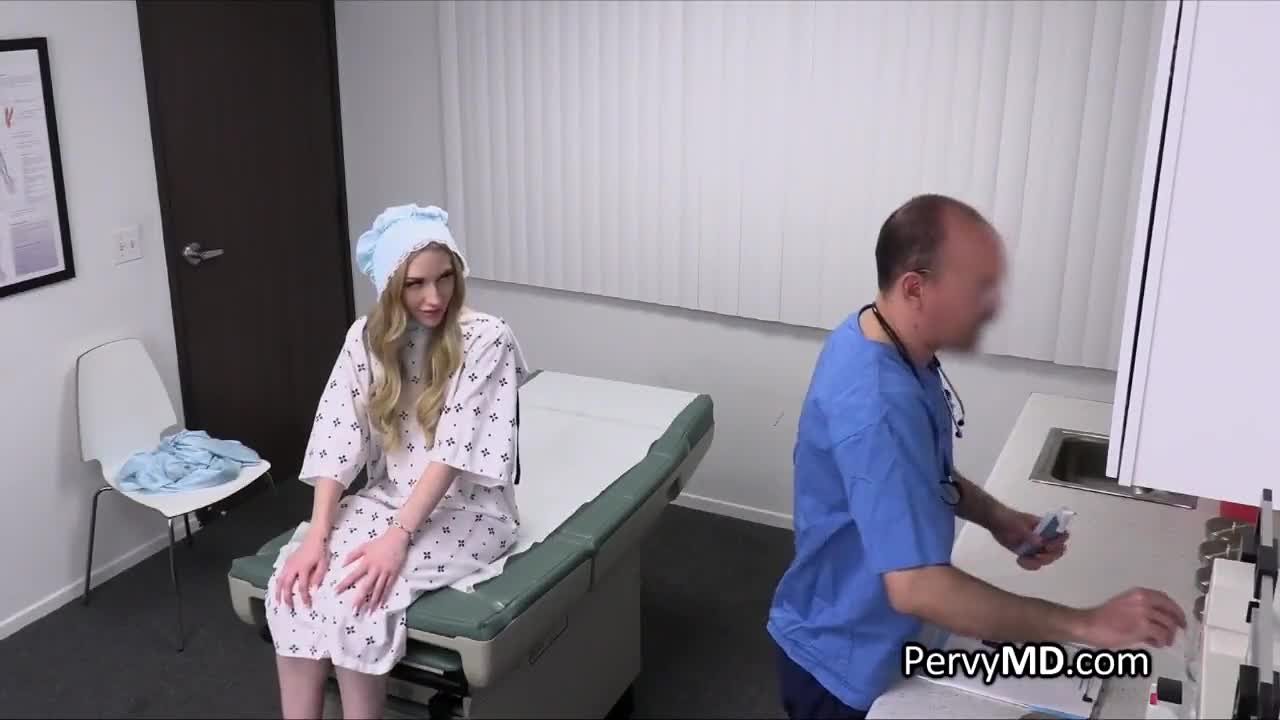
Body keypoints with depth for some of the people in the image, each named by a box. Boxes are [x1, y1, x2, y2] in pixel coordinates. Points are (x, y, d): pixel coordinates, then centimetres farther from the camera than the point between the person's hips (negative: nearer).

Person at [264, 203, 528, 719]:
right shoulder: (366, 338, -1)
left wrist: (397, 537, -26)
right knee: (295, 577, -20)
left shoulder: (486, 339, -15)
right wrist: (317, 534, -19)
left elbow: (455, 448, -20)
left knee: (357, 591, -27)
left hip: (466, 510, -4)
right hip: (387, 498, 5)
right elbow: (337, 438, -7)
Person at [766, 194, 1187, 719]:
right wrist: (1086, 625, -34)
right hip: (842, 665, -9)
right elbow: (916, 588, -39)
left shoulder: (879, 340, -4)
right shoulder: (877, 407, -35)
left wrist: (995, 517, -3)